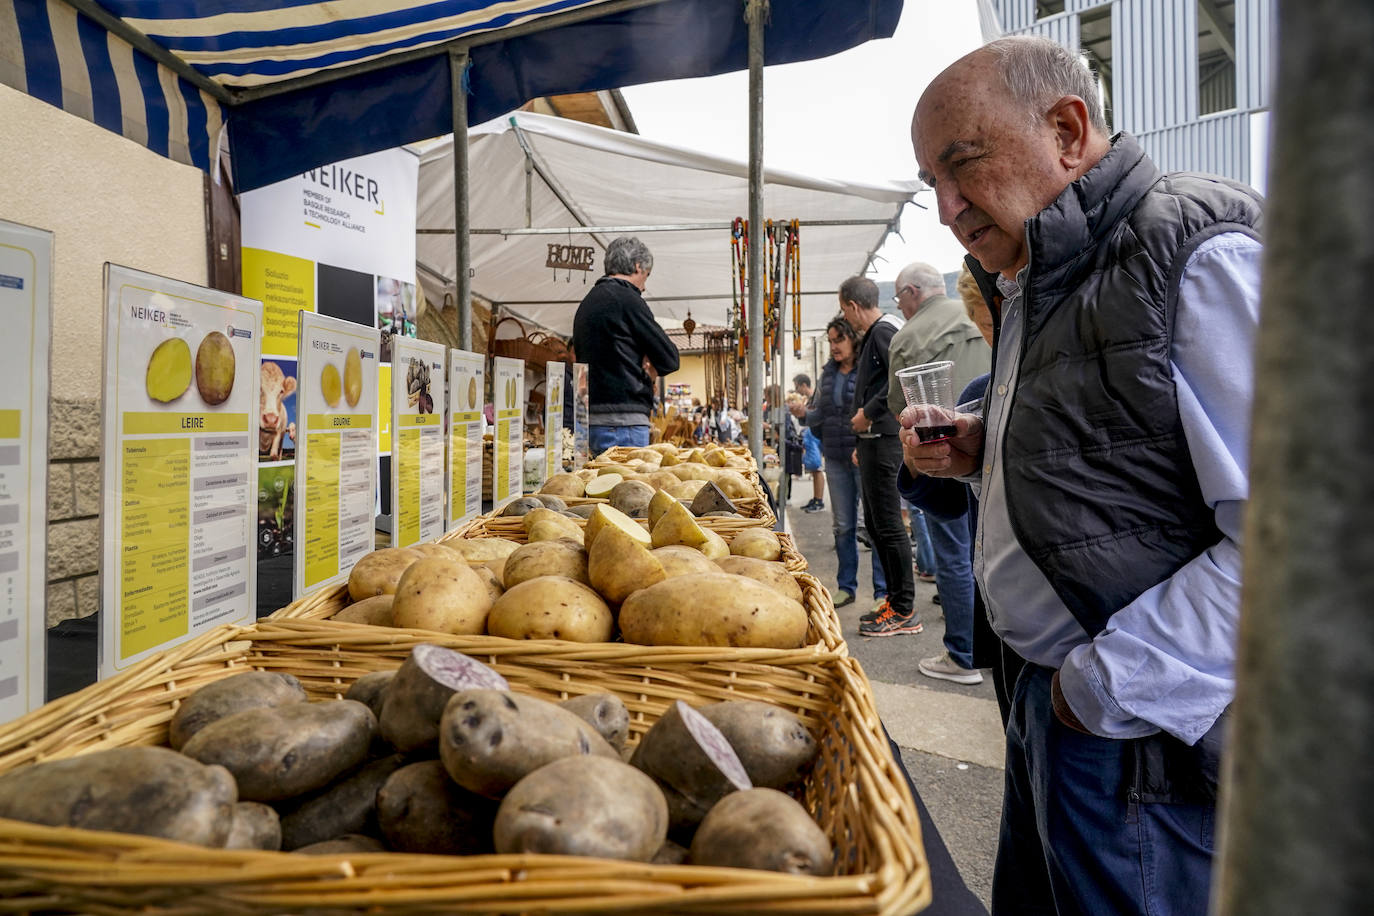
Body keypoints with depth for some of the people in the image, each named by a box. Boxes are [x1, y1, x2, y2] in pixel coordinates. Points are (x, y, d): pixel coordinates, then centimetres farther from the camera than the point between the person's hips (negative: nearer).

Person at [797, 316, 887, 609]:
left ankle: (883, 591, 8)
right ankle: (846, 587, 25)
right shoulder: (828, 373, 12)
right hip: (836, 460, 6)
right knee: (842, 525, 13)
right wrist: (805, 414, -5)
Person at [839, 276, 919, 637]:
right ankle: (895, 599, 23)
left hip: (884, 439, -11)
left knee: (887, 524, -6)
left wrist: (868, 413, -18)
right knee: (875, 524, 14)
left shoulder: (884, 330, -10)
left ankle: (903, 612, 1)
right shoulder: (876, 333, 20)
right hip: (874, 440, 11)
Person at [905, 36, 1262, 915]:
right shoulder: (1040, 284, 12)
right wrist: (983, 451, 4)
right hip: (1052, 698, 9)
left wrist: (1111, 687, -20)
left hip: (1151, 743, -8)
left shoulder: (1204, 259, -18)